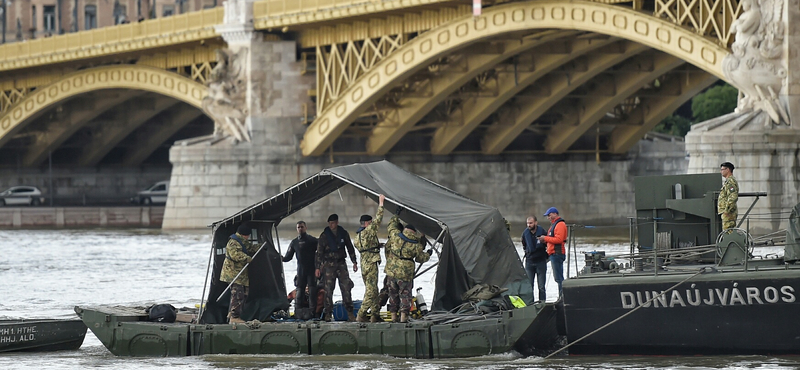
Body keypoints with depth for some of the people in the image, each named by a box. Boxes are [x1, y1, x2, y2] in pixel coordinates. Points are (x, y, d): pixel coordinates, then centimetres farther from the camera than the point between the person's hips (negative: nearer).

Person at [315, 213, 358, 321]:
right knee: (328, 289, -5)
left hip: (341, 263, 2)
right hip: (329, 264, -2)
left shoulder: (343, 233, 6)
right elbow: (319, 252, 1)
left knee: (346, 288, -5)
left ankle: (350, 313, -3)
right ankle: (328, 313, 0)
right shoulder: (324, 236, -1)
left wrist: (354, 262, 12)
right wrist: (318, 267, -4)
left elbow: (350, 248, 16)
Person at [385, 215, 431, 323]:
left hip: (391, 271, 3)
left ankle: (393, 316, 16)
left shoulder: (396, 235, -2)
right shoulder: (416, 245, -6)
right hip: (405, 273, -3)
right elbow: (421, 258, 8)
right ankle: (403, 316, -4)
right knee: (405, 294, 5)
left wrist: (395, 218, 39)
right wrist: (428, 254, 28)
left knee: (393, 294, 14)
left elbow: (392, 226, 20)